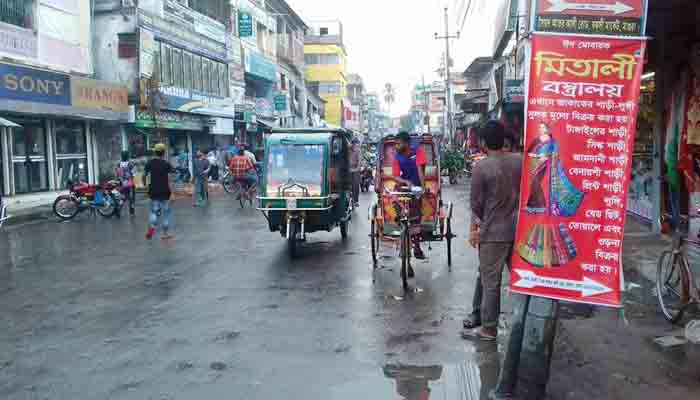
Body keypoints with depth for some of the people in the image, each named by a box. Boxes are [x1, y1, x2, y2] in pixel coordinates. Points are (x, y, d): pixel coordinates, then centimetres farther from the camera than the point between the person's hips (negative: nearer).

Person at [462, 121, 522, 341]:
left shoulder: (481, 167, -14)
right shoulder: (520, 161, 0)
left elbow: (476, 203, -8)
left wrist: (474, 227, 4)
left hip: (494, 232, -5)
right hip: (519, 229, 5)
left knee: (491, 282, 4)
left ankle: (488, 329, 12)